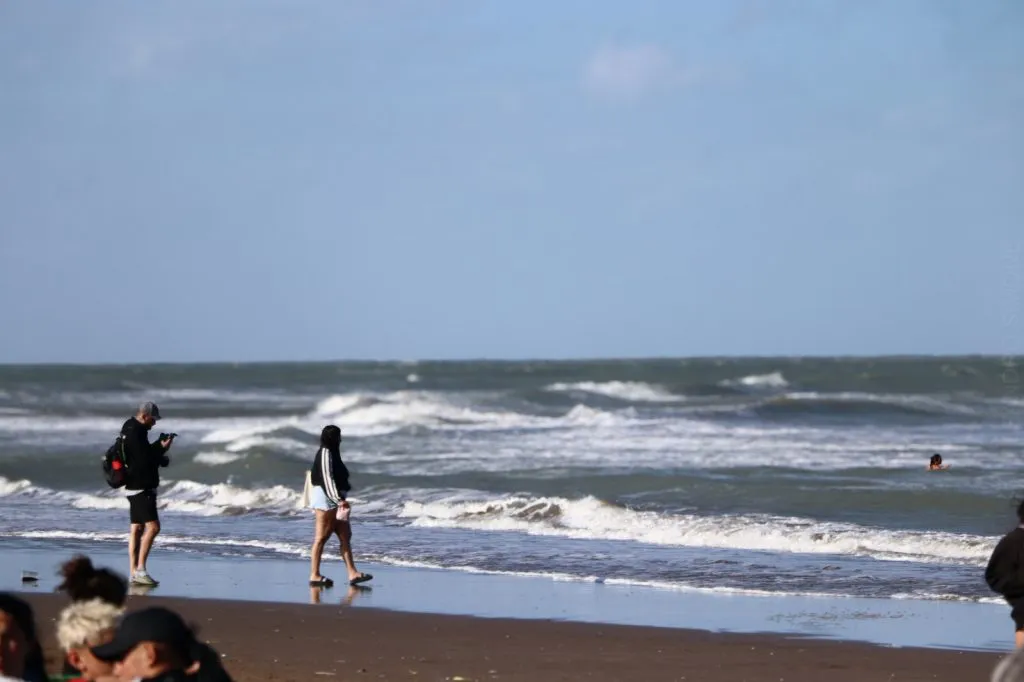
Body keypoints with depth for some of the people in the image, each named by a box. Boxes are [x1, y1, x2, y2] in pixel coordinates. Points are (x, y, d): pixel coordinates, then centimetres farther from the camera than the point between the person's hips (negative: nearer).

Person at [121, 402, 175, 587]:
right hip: (141, 488, -11)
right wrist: (162, 448, -10)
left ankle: (133, 572, 10)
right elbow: (144, 460, -21)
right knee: (152, 527, -14)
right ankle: (140, 570, -16)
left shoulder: (132, 430, 15)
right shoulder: (135, 433, -17)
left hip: (135, 487, 11)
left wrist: (159, 446, 5)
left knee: (136, 529, 9)